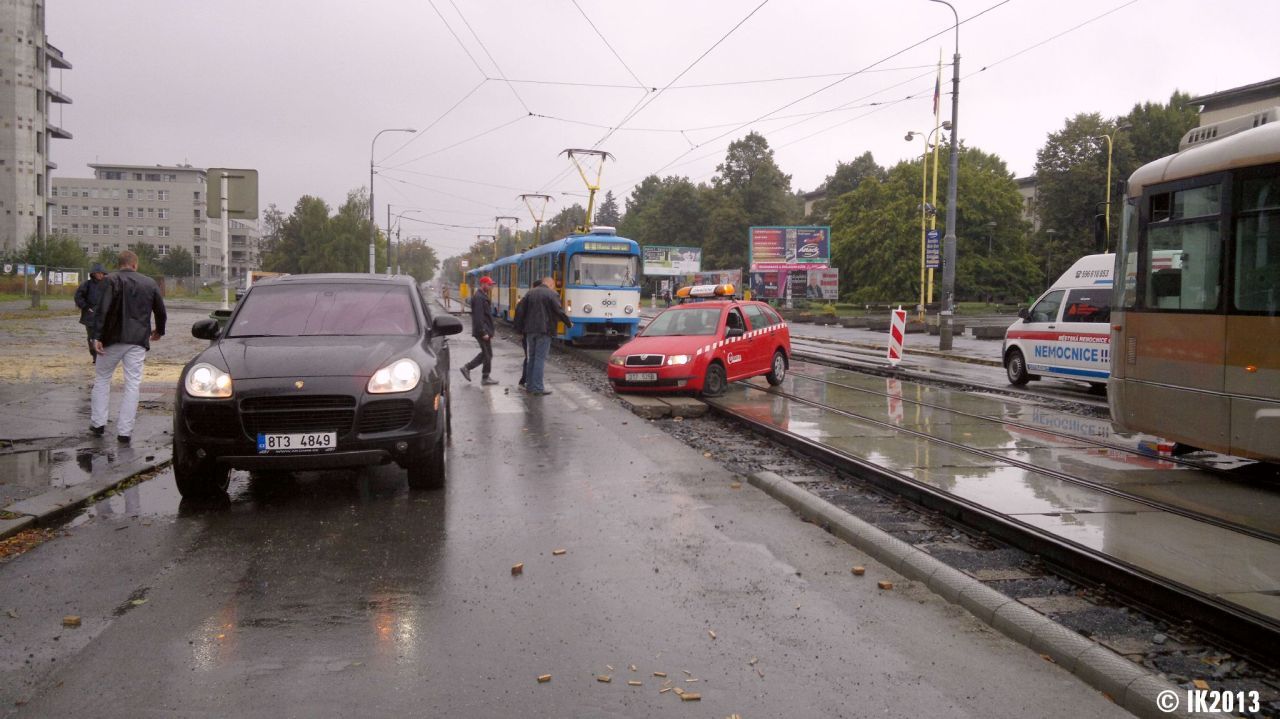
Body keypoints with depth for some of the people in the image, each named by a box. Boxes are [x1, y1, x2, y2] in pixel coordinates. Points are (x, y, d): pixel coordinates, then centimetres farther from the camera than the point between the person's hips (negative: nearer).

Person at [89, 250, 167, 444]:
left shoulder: (112, 280, -5)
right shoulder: (149, 283, 8)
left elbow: (102, 309, -16)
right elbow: (161, 311, 15)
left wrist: (96, 336, -15)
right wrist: (159, 331, 32)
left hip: (114, 338, -2)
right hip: (138, 340, 2)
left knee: (102, 378, 16)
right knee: (132, 384, 3)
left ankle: (98, 423, 15)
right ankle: (124, 432, 1)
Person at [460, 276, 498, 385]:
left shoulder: (483, 296, 17)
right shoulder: (478, 297, -17)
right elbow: (478, 317, -23)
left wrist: (490, 331, 21)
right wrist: (484, 332, -23)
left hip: (485, 330, 10)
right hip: (482, 331, -10)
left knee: (485, 353, 15)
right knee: (488, 354, -2)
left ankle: (466, 368, 19)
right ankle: (485, 378, 7)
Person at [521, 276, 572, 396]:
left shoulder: (530, 293, 11)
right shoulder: (552, 294, -8)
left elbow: (523, 310, 10)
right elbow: (559, 312, -11)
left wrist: (524, 327, 16)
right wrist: (569, 323, 3)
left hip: (531, 329, 6)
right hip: (544, 330, -6)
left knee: (532, 358, 16)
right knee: (540, 358, -5)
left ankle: (530, 385, 19)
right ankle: (538, 388, -6)